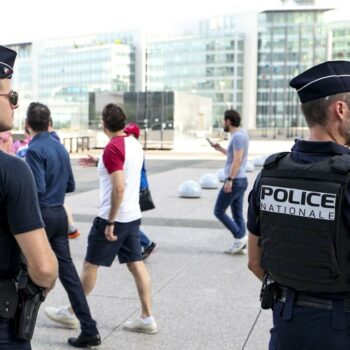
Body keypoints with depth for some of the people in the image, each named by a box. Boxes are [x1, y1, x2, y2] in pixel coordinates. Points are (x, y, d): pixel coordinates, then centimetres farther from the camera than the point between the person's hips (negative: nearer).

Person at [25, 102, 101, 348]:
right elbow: (70, 186, 15)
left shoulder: (35, 150, -13)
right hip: (60, 214, 7)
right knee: (67, 270, 5)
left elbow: (37, 188, -19)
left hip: (41, 215, -6)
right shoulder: (61, 148, 10)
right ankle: (89, 330, 3)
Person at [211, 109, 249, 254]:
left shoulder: (237, 136, -17)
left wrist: (229, 180, -24)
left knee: (219, 211, -1)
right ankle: (240, 242, 10)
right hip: (240, 180, 10)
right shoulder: (240, 134, 15)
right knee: (237, 214, 10)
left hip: (235, 181, -10)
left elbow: (238, 160, -24)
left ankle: (239, 237, -2)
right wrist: (221, 149, 22)